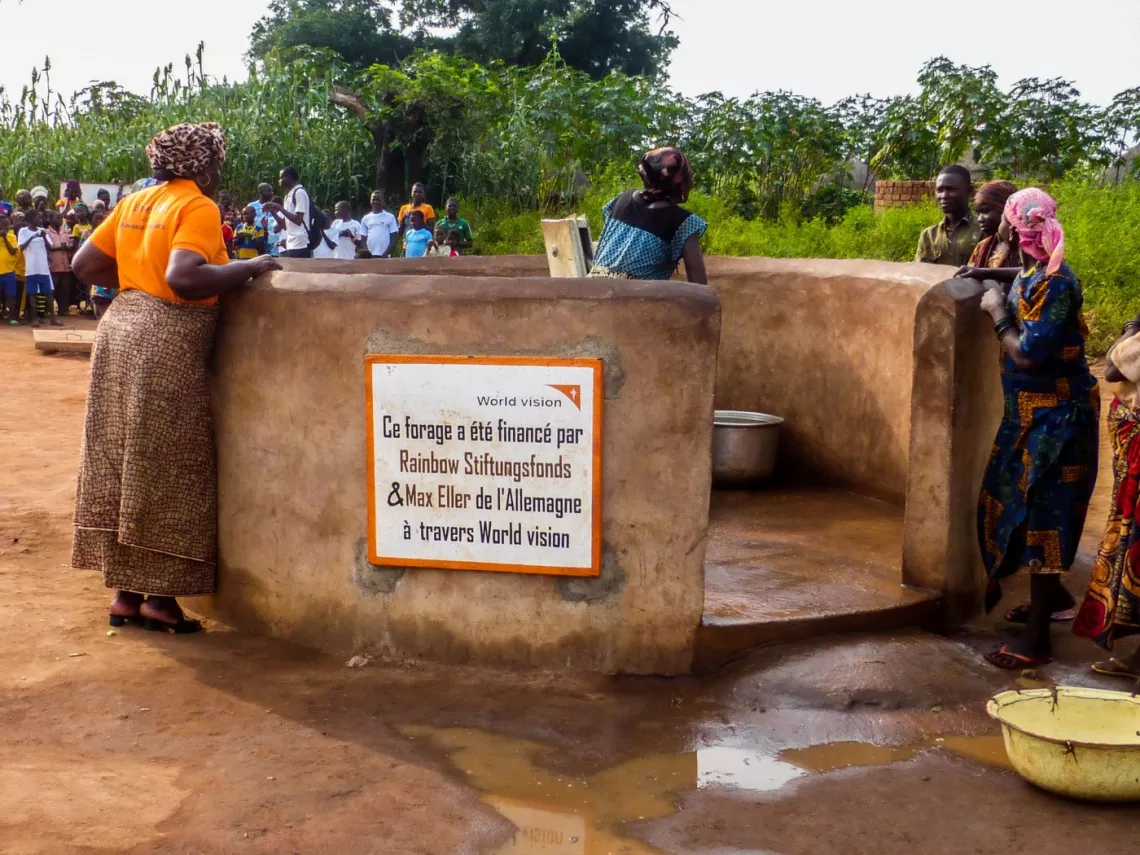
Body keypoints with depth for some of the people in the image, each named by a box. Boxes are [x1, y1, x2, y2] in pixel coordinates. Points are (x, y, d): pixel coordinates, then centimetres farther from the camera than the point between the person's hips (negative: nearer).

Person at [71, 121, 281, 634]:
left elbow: (85, 264, 14)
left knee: (121, 467, 11)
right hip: (166, 345, -8)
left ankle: (125, 592, 18)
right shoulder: (198, 208, -9)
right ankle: (160, 597, 5)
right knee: (168, 472, 1)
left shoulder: (135, 203, 14)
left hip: (120, 330, 8)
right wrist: (250, 268, -14)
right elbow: (183, 278, -25)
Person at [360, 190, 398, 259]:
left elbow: (393, 239, -1)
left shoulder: (390, 217, 2)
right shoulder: (365, 219, 12)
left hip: (384, 256, -3)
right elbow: (363, 240, 12)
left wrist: (386, 254, -12)